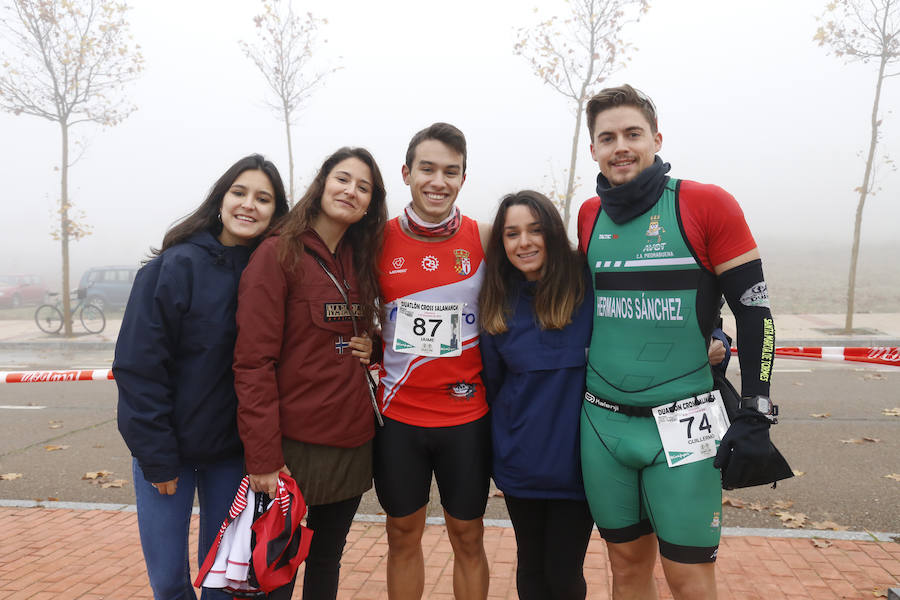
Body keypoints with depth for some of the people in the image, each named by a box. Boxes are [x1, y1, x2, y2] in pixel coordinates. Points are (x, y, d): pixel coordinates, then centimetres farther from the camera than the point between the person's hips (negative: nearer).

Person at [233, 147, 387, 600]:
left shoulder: (360, 261, 9)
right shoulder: (278, 253, -10)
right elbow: (253, 362, -15)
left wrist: (371, 348, 1)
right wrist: (263, 457, -19)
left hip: (352, 441, 6)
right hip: (294, 443, -6)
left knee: (327, 560, 20)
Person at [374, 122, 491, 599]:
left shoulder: (484, 239, -6)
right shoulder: (381, 239, -3)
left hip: (466, 416, -1)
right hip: (398, 415, 1)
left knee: (468, 537, 13)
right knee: (403, 534, 15)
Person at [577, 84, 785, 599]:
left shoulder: (707, 205, -6)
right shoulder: (589, 216, 7)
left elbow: (754, 309, -5)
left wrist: (755, 413, -9)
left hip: (681, 424, -3)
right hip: (602, 422, 4)